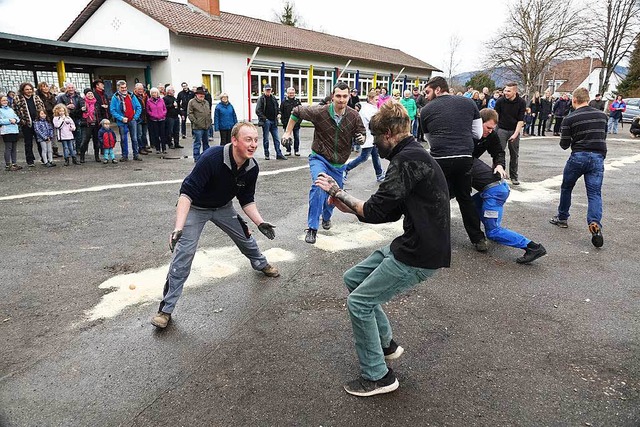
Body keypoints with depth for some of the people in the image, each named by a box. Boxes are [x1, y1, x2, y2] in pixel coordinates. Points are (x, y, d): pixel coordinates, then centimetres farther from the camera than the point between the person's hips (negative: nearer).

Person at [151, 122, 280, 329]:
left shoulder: (252, 168, -17)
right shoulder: (212, 158, -36)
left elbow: (247, 201, -2)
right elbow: (187, 193, -36)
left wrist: (260, 222, -16)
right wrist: (178, 228, -45)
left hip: (223, 207, 5)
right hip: (195, 208, -5)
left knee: (246, 238, 15)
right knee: (183, 254, -14)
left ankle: (261, 264, 50)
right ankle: (166, 308, -3)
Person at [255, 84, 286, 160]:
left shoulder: (273, 98, 11)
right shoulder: (261, 99, -5)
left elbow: (277, 108, 21)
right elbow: (258, 111, -10)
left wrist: (277, 115, 5)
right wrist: (264, 118, -15)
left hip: (274, 121, 5)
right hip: (266, 121, -4)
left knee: (276, 138, 4)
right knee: (265, 139, 4)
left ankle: (279, 154, 6)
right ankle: (266, 155, 12)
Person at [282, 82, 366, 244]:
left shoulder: (354, 116, -10)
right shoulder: (320, 112, -17)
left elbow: (361, 133, 2)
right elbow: (297, 111, -3)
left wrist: (361, 138, -22)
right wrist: (288, 132, -1)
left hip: (338, 164, 4)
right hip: (320, 159, -4)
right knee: (318, 186, -29)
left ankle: (326, 216, 52)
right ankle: (312, 228, -19)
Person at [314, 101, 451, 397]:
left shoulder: (407, 160, -19)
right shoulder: (413, 155, 14)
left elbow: (376, 212, -21)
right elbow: (391, 212, 15)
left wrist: (339, 193, -7)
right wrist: (350, 207, 8)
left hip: (420, 255, -10)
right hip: (412, 244, 10)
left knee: (359, 302, -3)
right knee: (353, 278, 15)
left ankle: (378, 377, 13)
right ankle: (386, 343, 29)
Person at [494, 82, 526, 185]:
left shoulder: (521, 103, -8)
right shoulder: (500, 101, -9)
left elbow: (521, 120, -8)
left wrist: (515, 134, -17)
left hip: (514, 130, 1)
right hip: (502, 129, -1)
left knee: (514, 155, 8)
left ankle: (514, 177, 19)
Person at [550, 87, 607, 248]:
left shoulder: (569, 119, -5)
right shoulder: (602, 115, 9)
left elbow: (564, 145, -3)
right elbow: (603, 137, 21)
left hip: (578, 156, -3)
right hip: (598, 157, 3)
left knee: (566, 188, 18)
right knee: (595, 194, 1)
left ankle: (562, 218, 29)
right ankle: (595, 223, -19)